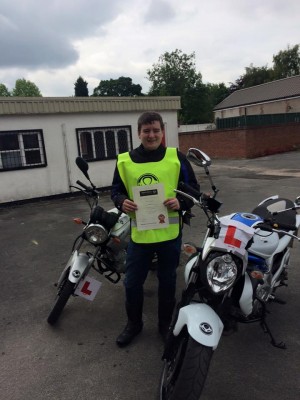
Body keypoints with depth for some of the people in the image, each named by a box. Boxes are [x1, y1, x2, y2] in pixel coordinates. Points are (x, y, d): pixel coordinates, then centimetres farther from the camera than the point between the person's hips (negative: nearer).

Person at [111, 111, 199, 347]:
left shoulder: (177, 157, -2)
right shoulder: (124, 161, 1)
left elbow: (193, 189, 2)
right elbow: (116, 190, 9)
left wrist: (181, 202, -18)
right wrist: (122, 202, -13)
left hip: (170, 233, -1)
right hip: (139, 235, 1)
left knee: (167, 283, 16)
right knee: (132, 283, 12)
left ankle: (166, 325, 40)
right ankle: (134, 324, 38)